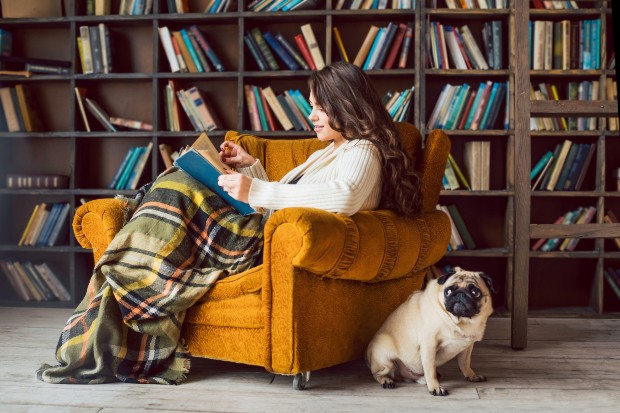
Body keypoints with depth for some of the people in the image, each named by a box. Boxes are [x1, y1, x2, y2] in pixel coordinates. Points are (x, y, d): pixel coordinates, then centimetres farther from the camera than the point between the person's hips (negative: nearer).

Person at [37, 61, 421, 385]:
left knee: (176, 193, -19)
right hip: (262, 228, 9)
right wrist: (250, 166, 15)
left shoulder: (363, 152, -2)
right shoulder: (328, 152, 30)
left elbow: (342, 197, -26)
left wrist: (257, 192, -27)